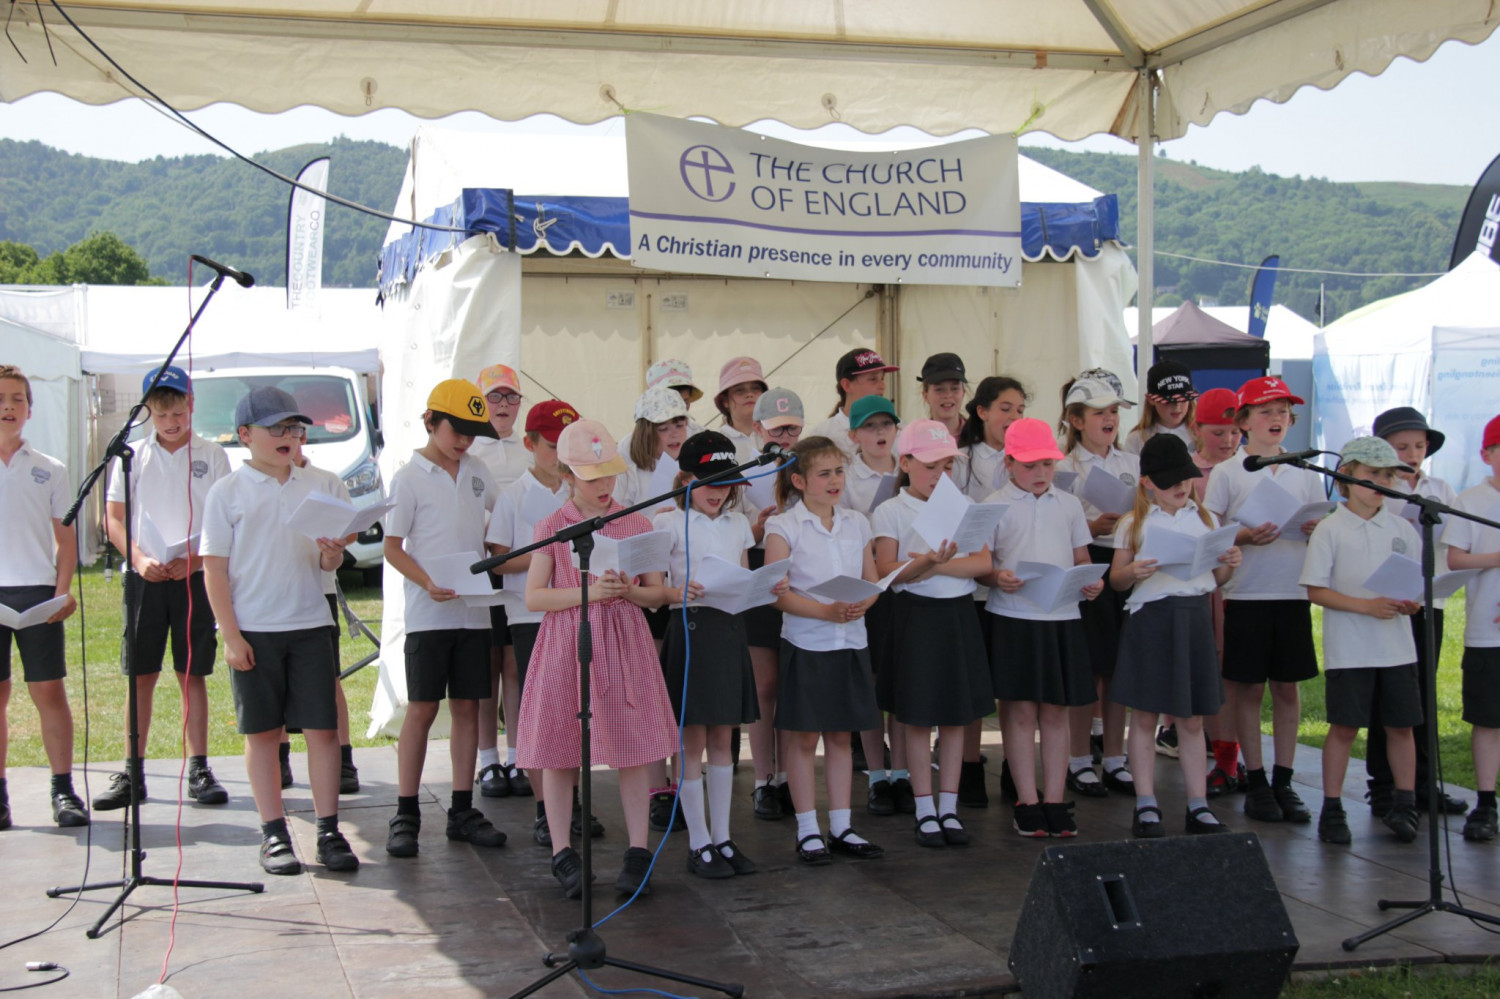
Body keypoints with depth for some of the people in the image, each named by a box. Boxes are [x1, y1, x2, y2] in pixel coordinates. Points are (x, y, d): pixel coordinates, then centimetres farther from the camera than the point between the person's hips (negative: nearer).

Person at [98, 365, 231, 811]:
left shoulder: (212, 456, 4)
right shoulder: (132, 456, 6)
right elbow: (114, 519, 5)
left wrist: (195, 559, -15)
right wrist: (140, 559, -12)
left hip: (194, 577, -1)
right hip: (145, 577, 1)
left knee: (193, 673, 4)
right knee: (142, 674, 2)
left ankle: (199, 770, 9)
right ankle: (132, 772, 8)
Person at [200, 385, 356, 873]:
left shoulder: (312, 488, 8)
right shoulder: (228, 491, -1)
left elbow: (326, 563, 11)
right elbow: (214, 567, -4)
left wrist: (332, 554, -14)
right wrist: (230, 635, -9)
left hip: (309, 624, 3)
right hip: (252, 630, -2)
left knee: (322, 728, -1)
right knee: (262, 732, 5)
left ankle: (329, 831, 6)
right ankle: (273, 833, 13)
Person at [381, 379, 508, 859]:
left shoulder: (477, 472, 10)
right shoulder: (408, 478, -4)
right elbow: (392, 548, -4)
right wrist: (428, 583, -20)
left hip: (474, 611, 5)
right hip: (428, 614, -4)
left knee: (467, 707, 6)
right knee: (422, 709, -2)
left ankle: (462, 811, 13)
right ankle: (405, 815, 5)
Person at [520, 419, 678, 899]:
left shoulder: (636, 524, 6)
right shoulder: (552, 527, 0)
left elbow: (657, 592, 8)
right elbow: (533, 596, -5)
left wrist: (629, 591, -13)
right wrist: (588, 592, -17)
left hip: (624, 643, 1)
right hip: (566, 644, -1)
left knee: (634, 750, 1)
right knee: (559, 751, 3)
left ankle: (638, 851, 11)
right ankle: (562, 852, 14)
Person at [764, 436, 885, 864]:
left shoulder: (856, 524, 9)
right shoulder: (783, 527, -6)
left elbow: (873, 580, 10)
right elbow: (777, 592, -13)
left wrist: (862, 603, -13)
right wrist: (826, 611, -23)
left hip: (850, 641, 4)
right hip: (805, 643, -4)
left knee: (841, 734, 11)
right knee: (803, 737, 2)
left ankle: (841, 827, 18)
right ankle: (808, 831, 11)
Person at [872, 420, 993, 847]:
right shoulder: (891, 511, -2)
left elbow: (982, 562, -5)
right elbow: (886, 570, -12)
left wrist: (937, 566, -17)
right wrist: (922, 564, -30)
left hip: (959, 615, 3)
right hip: (916, 615, -3)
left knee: (956, 715, 7)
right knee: (917, 717, 2)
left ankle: (948, 808, 16)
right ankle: (924, 811, 12)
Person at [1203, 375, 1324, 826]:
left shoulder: (1305, 473, 10)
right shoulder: (1227, 473, 0)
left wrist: (1319, 531, -9)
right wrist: (1244, 537, -20)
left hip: (1294, 592, 3)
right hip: (1247, 593, -3)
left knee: (1287, 687, 6)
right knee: (1248, 687, 2)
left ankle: (1283, 781, 14)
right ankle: (1255, 783, 12)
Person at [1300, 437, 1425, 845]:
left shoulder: (1401, 529, 8)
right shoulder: (1330, 530, -4)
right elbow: (1317, 590, -8)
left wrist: (1413, 602, -11)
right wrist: (1367, 605, -18)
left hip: (1397, 646, 4)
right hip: (1348, 648, -4)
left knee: (1400, 724, 7)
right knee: (1344, 726, 0)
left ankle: (1404, 805, 18)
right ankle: (1332, 809, 9)